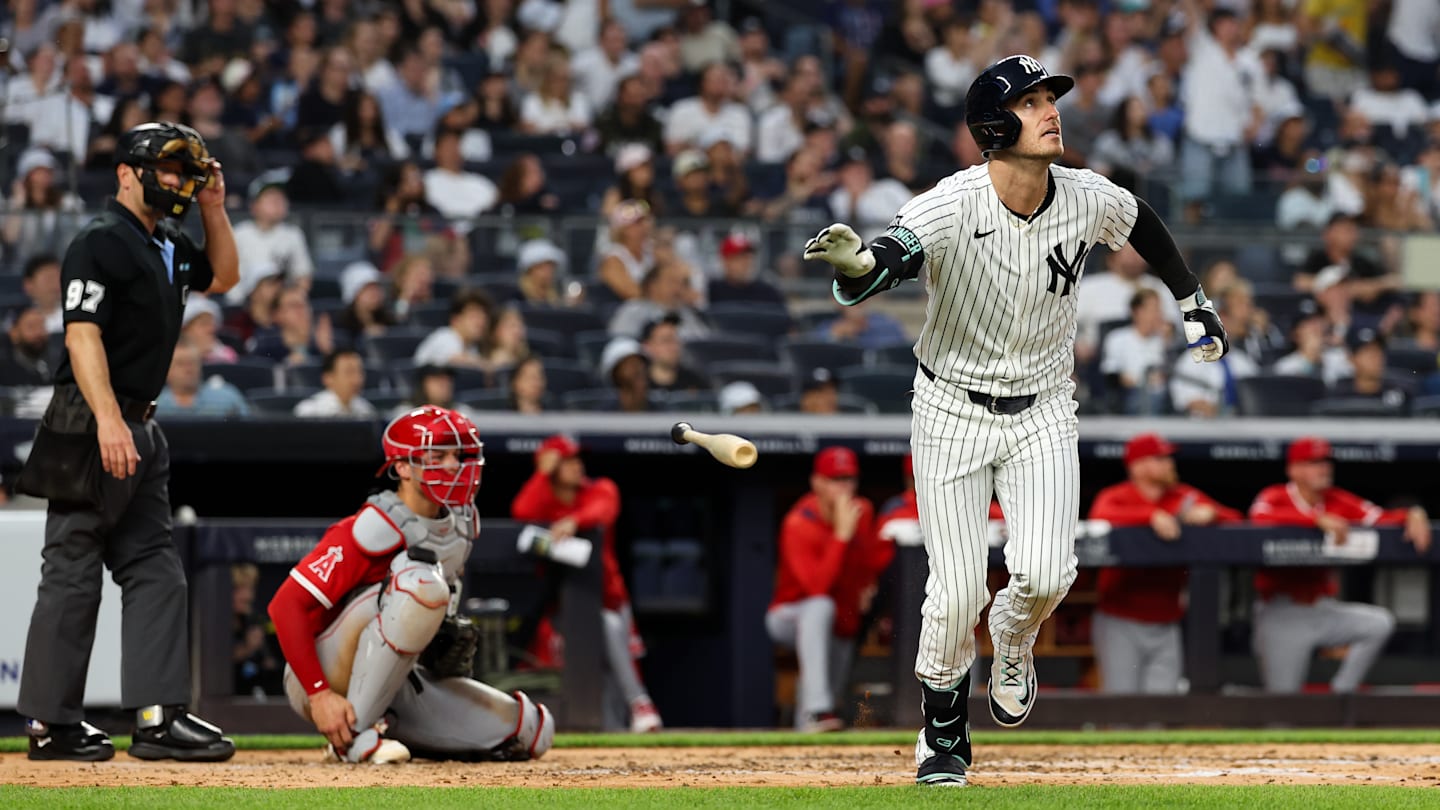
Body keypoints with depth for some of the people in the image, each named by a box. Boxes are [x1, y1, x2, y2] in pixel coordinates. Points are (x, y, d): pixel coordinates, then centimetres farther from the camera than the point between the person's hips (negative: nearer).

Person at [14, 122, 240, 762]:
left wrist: (212, 207, 16)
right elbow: (82, 334, -20)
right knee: (73, 572, -6)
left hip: (139, 432, 10)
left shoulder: (168, 245, 16)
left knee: (155, 571, 5)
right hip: (89, 425, -10)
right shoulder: (101, 241, -12)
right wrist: (107, 420, -30)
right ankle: (51, 724, -2)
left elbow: (223, 277, 33)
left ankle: (158, 716, 3)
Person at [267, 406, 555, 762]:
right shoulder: (377, 529, -21)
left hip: (395, 691, 8)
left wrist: (450, 639, 2)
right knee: (423, 583, -32)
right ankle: (355, 733, -25)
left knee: (533, 731, -5)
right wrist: (319, 695, -31)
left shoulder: (463, 521, 4)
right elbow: (286, 605, -24)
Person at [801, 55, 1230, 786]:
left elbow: (1141, 225, 13)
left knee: (1045, 574, -16)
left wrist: (1193, 300, 25)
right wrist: (855, 263, -65)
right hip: (952, 412, -2)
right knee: (957, 592, -5)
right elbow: (884, 263, -41)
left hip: (1043, 411, 2)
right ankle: (943, 737, 20)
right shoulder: (950, 208, -24)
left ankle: (1013, 642, 21)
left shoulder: (1088, 199, -11)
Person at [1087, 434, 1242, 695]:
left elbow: (1235, 521, 8)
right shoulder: (1116, 497, -2)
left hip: (1165, 626, 3)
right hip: (1119, 624, -3)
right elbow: (1101, 517, -26)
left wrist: (1211, 515, -13)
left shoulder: (1186, 498, 9)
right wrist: (1152, 516, -33)